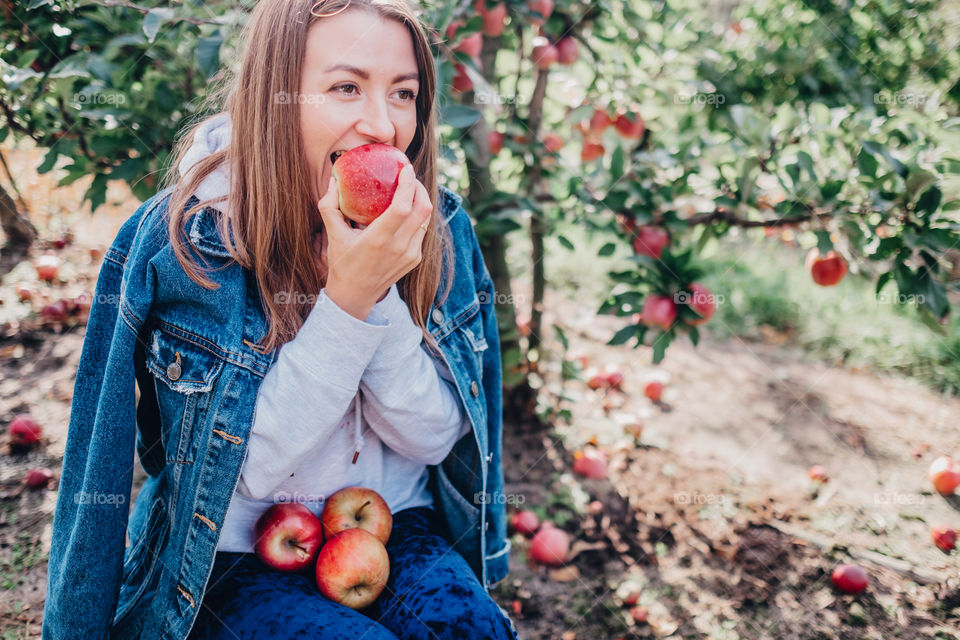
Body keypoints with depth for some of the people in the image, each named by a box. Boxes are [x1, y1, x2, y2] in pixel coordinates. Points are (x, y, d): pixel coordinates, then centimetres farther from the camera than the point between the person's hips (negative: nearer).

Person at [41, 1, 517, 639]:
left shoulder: (437, 228, -6)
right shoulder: (179, 240, -16)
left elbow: (433, 439, -8)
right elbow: (252, 469, -17)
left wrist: (380, 292, -24)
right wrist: (348, 298, -28)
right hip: (237, 556, -2)